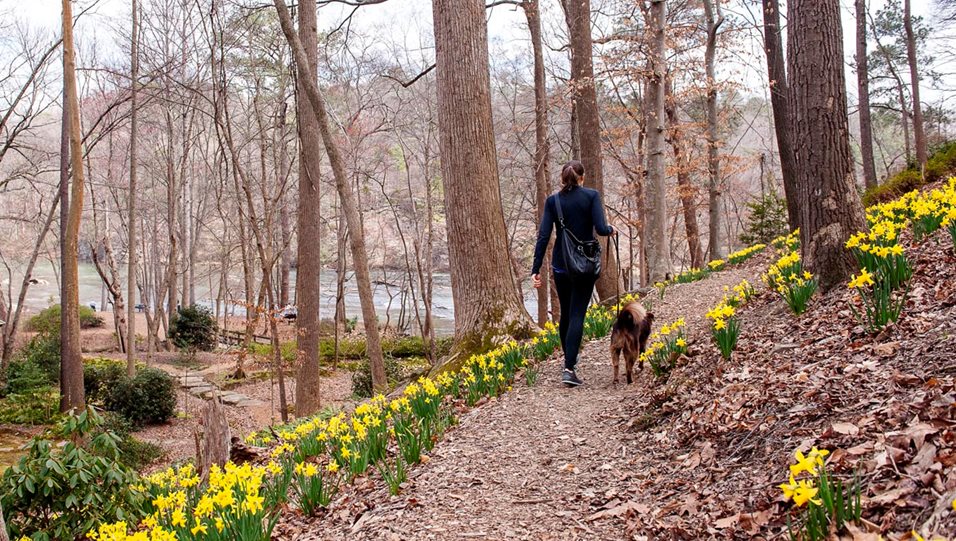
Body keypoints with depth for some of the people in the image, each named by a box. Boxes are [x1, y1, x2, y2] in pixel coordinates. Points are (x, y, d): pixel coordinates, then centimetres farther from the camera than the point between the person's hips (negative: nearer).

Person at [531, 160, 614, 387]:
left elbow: (543, 236, -5)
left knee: (566, 314, 18)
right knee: (577, 315, -4)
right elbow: (601, 229, -15)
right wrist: (611, 230, 8)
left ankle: (569, 361, 30)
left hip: (561, 265, 3)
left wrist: (536, 269, -3)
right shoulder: (591, 196, -7)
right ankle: (569, 369, -14)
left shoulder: (553, 201, 0)